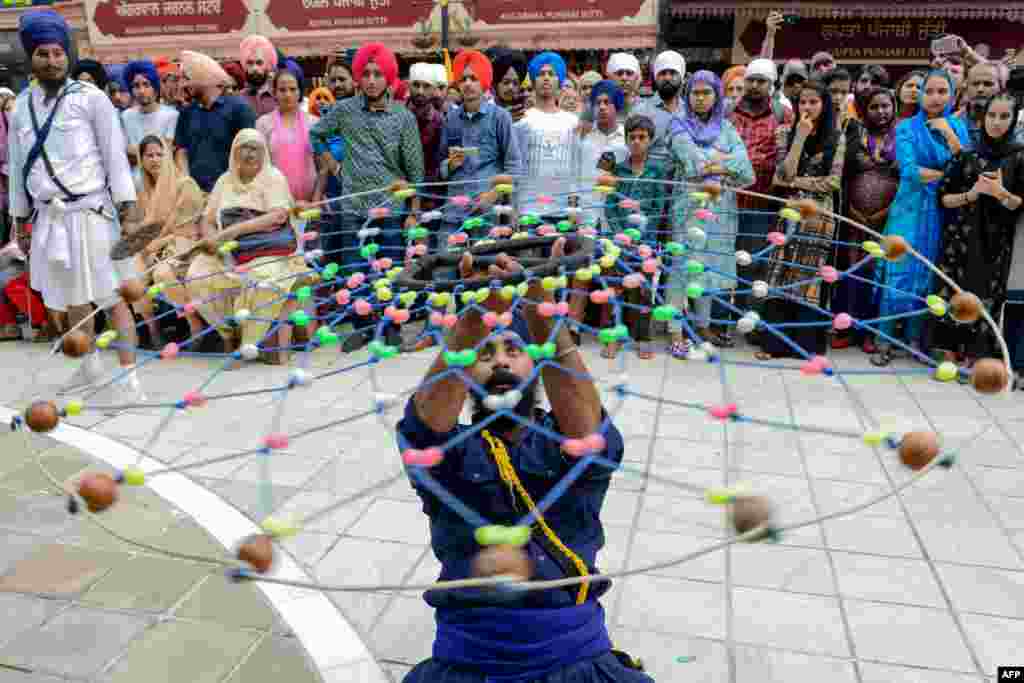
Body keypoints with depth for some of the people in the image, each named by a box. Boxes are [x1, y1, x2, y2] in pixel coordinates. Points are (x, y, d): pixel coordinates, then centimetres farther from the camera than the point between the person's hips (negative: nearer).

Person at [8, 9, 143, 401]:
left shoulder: (90, 97, -3)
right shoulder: (21, 106, 11)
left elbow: (114, 153, -5)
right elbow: (17, 163, 16)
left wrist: (127, 203, -10)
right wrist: (19, 214, 16)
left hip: (89, 211, -5)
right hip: (48, 215, 6)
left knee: (111, 296, -7)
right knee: (72, 298, 16)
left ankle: (128, 377, -6)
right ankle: (90, 363, 33)